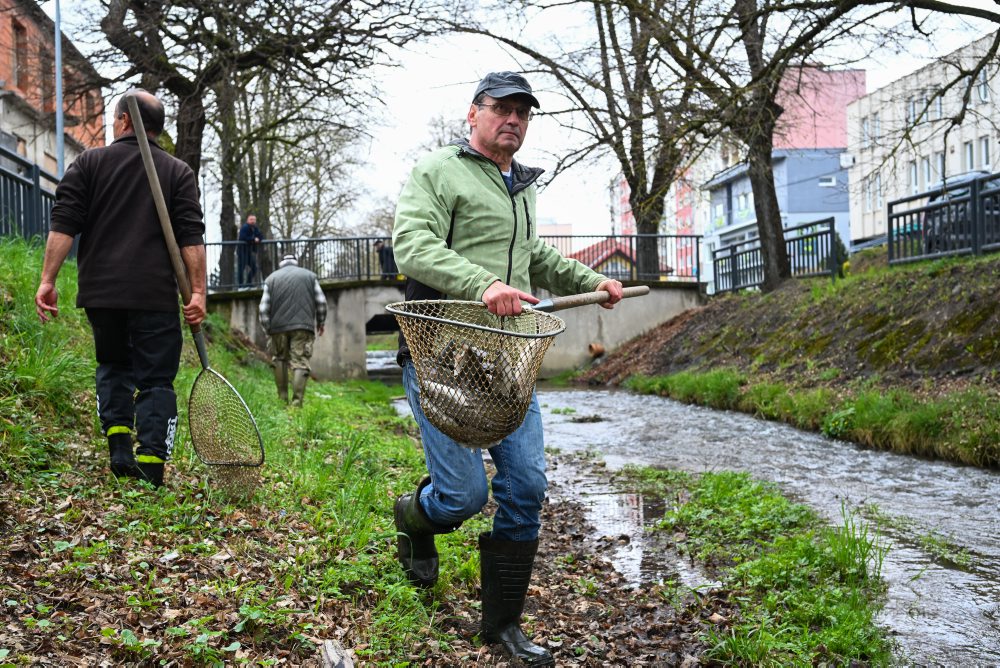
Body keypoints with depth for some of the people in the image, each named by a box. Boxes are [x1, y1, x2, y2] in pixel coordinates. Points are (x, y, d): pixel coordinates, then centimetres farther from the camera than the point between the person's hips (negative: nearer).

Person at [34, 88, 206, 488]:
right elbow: (191, 237, -3)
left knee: (113, 366, 20)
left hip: (100, 292, 2)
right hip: (156, 296, -1)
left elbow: (63, 226, -1)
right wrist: (198, 292, -6)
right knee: (156, 380, 2)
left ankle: (119, 447, 6)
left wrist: (47, 281, -1)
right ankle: (150, 464, -7)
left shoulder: (88, 163, 8)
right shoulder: (178, 172, 6)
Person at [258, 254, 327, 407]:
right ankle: (297, 401, -13)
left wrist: (267, 329, 9)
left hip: (278, 327, 1)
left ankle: (282, 399, 16)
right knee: (300, 363, -4)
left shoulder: (271, 278, 11)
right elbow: (321, 301, 7)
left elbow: (264, 308, 3)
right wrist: (321, 323, 19)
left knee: (279, 360, 16)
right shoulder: (309, 275, 12)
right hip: (303, 327, -1)